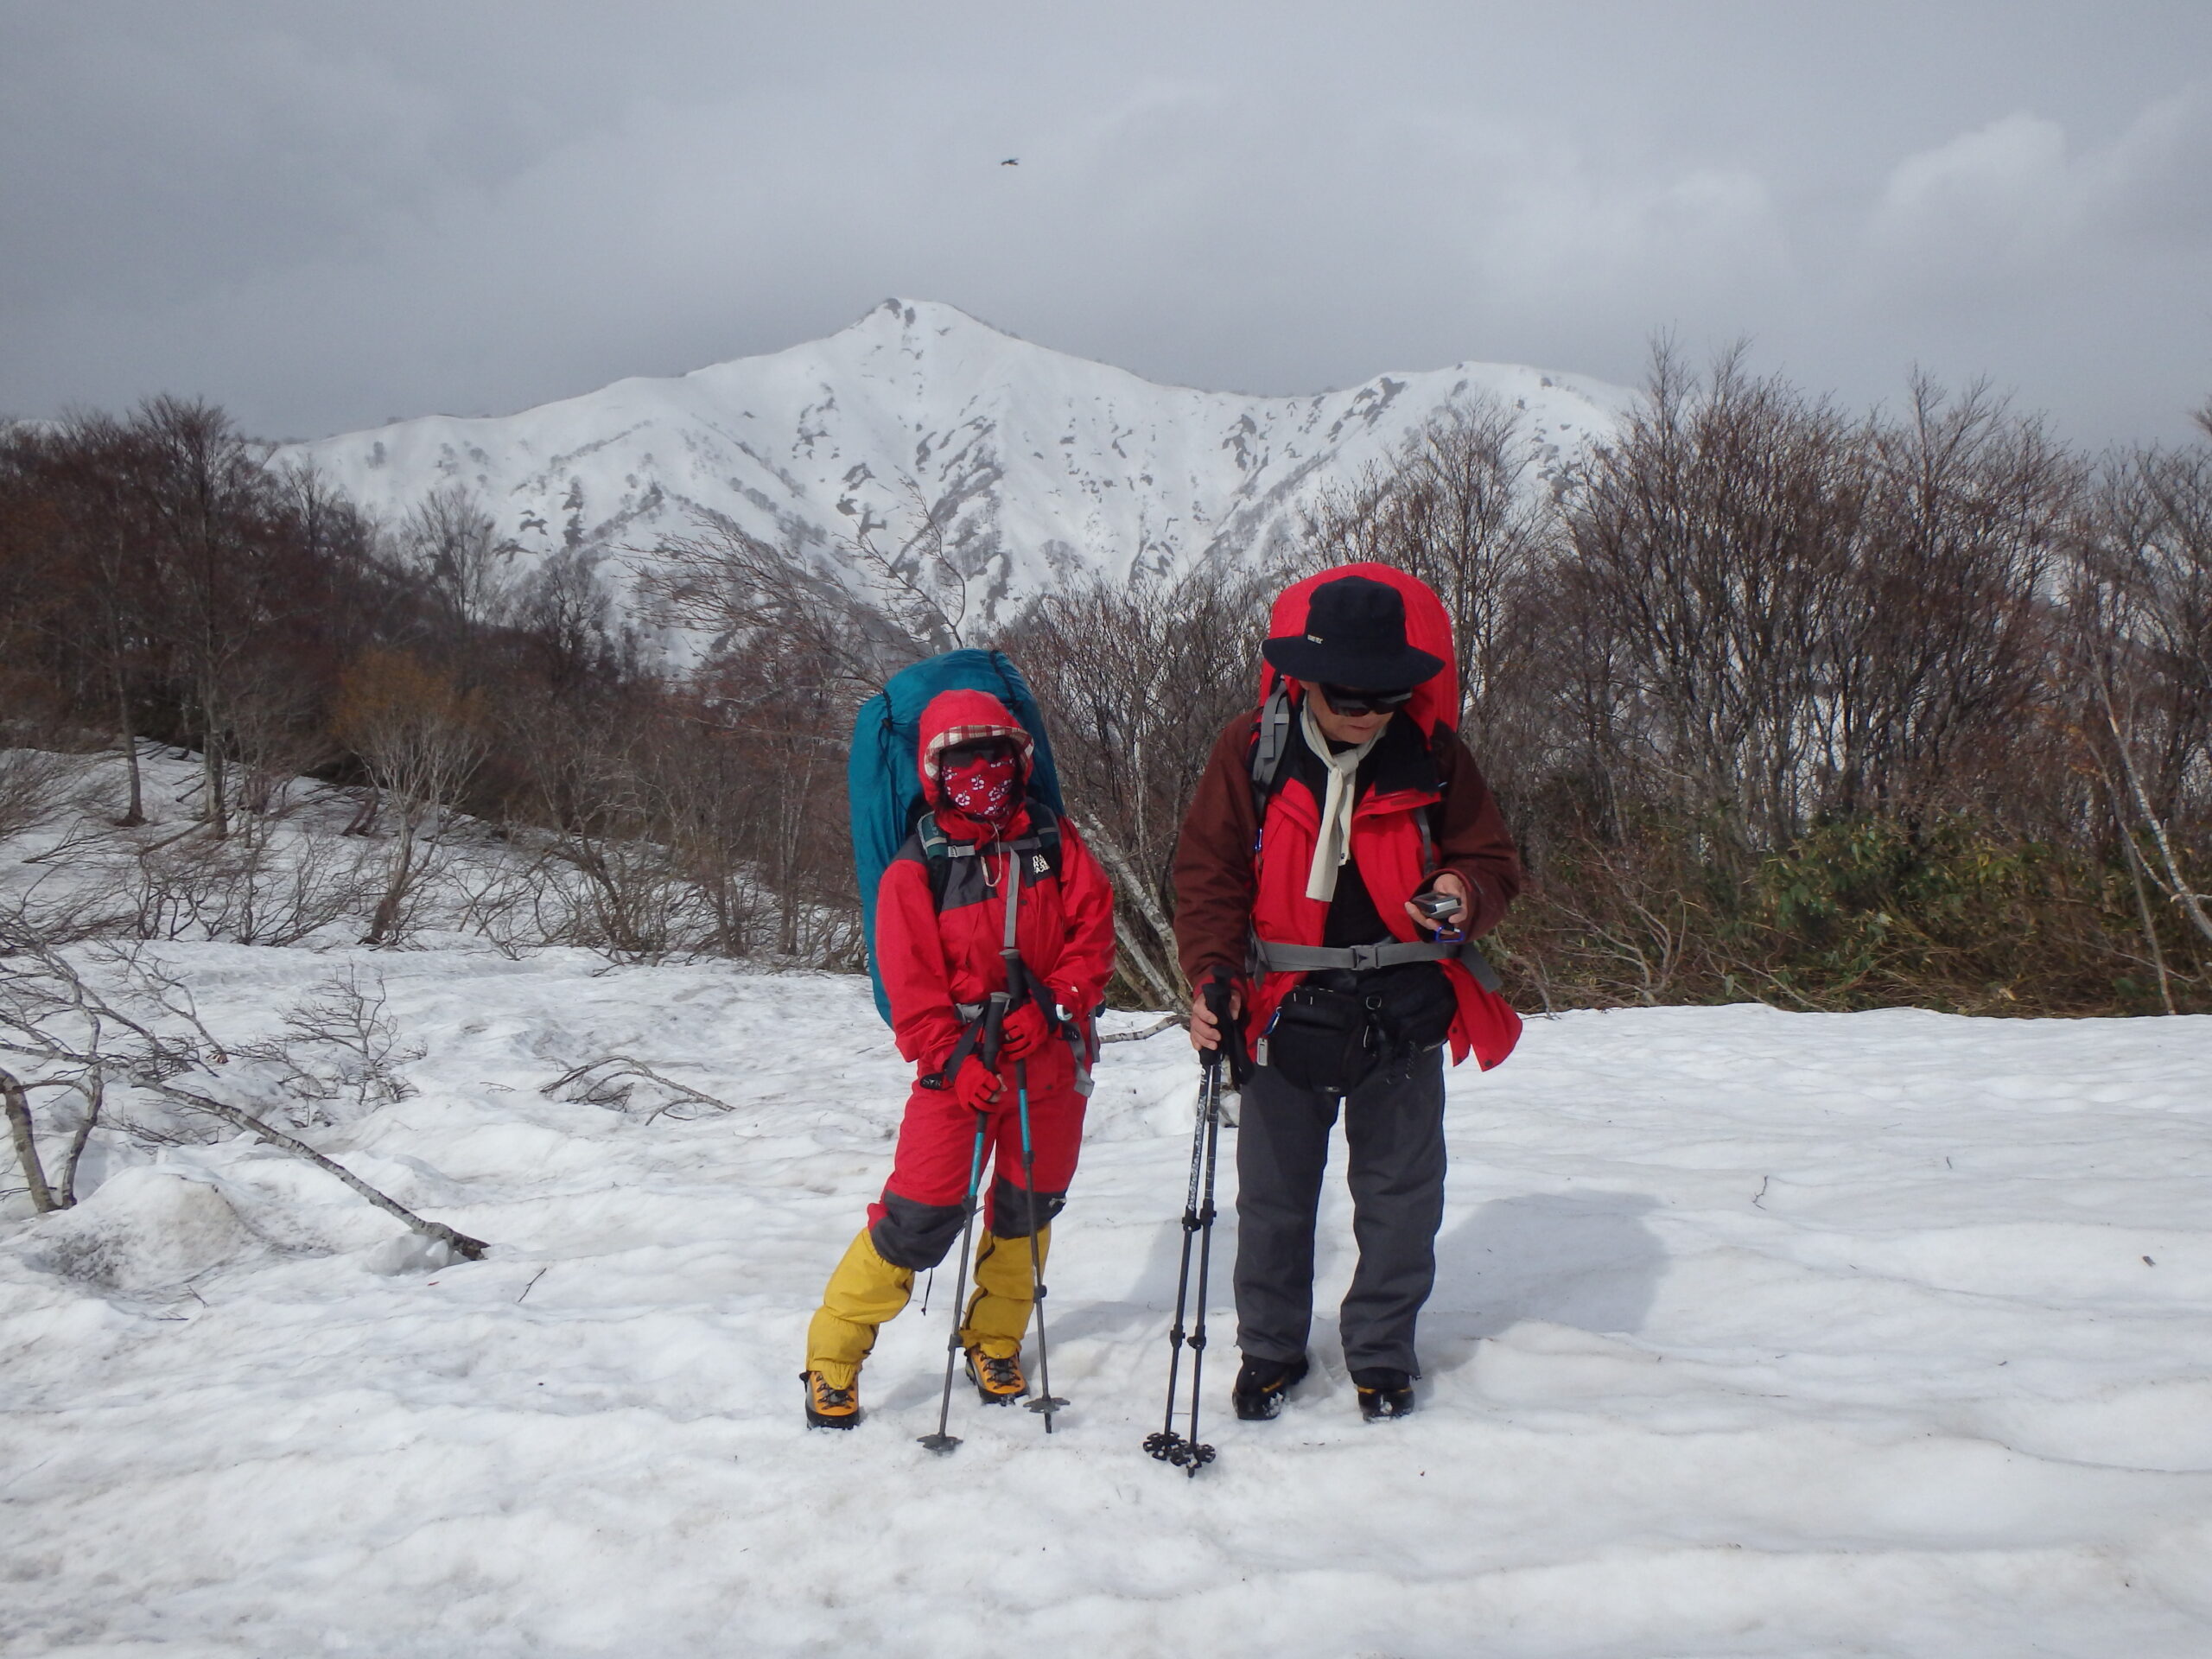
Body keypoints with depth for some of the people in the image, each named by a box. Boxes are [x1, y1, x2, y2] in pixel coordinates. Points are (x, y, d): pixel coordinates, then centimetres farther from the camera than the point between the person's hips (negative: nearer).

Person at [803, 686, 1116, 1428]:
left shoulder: (1054, 843, 3)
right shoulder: (916, 870, -4)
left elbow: (1093, 933, -1)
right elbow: (911, 983, -7)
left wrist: (1052, 1010, -13)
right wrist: (955, 1060, -16)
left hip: (1049, 1062, 3)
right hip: (961, 1067, -3)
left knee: (1028, 1211, 13)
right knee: (917, 1219, -7)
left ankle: (993, 1344, 33)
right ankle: (833, 1356, 5)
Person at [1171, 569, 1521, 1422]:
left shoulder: (1432, 755, -4)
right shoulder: (1250, 751, -6)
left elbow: (1492, 856, 5)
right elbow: (1208, 872, -3)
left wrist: (1466, 896, -19)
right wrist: (1212, 977, -16)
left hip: (1404, 1007, 1)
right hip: (1286, 1007, 0)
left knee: (1400, 1191, 9)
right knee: (1273, 1193, 10)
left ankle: (1382, 1351, 27)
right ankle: (1270, 1348, 28)